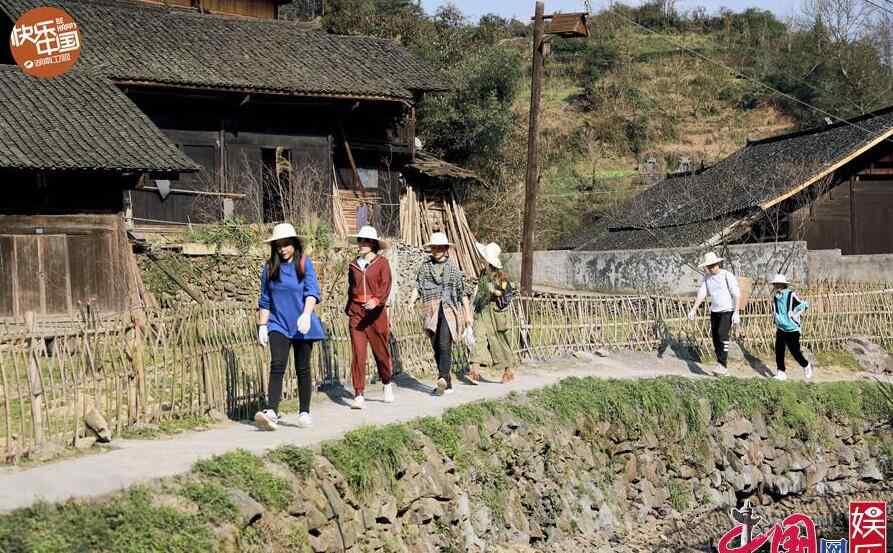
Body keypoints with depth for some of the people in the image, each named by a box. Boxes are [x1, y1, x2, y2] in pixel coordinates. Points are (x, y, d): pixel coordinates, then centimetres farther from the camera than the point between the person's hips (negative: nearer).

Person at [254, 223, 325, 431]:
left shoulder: (305, 264, 0)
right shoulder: (269, 267, 6)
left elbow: (312, 292, -11)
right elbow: (265, 300, 11)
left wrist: (306, 314, -28)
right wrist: (262, 325, 6)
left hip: (302, 326, -1)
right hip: (278, 324, 1)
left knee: (303, 369, 7)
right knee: (277, 365, -15)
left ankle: (304, 412, 18)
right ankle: (271, 412, -26)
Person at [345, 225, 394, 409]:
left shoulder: (382, 263, -2)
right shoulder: (354, 265, 11)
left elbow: (386, 285, -13)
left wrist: (377, 300, -29)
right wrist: (349, 309, 18)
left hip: (376, 311, -2)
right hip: (357, 311, 3)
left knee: (381, 350, 8)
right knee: (358, 353, -6)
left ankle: (387, 384, 35)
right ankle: (359, 395, -6)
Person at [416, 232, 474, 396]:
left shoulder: (453, 269, 11)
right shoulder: (425, 267, 11)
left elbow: (462, 294, 13)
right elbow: (418, 287, 7)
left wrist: (468, 315, 11)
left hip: (449, 310, -2)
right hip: (431, 311, 2)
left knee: (444, 345, -20)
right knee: (436, 348, 4)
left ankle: (443, 379, -31)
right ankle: (447, 384, 14)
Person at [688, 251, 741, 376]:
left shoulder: (727, 276, -10)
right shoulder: (706, 277, 6)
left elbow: (737, 295, -11)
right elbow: (702, 293, 1)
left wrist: (736, 312, -18)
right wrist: (694, 309, -11)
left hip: (727, 311, -6)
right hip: (714, 311, 6)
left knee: (722, 334, -23)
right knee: (715, 337, 5)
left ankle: (722, 364, -26)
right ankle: (721, 367, 14)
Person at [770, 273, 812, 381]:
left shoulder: (792, 295, -14)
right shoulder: (775, 297, 5)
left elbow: (804, 306, -7)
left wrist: (795, 316, -8)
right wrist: (777, 320, 13)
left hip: (792, 329, -6)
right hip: (780, 329, 6)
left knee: (795, 351, -1)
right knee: (779, 351, -2)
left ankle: (806, 366, 25)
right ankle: (781, 373, 6)